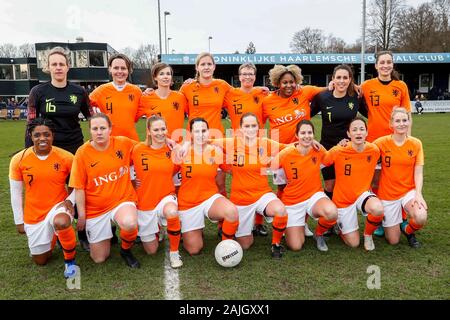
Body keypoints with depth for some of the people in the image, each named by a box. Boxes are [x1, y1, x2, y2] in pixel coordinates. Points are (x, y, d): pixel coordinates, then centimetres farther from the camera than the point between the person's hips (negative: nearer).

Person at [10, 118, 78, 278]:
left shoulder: (66, 157, -14)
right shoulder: (18, 160, -10)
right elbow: (16, 193, 1)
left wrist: (70, 200, -19)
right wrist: (19, 221, 5)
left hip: (59, 206, -2)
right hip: (34, 216, 3)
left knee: (61, 222, -39)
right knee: (40, 260, 13)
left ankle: (70, 260, -13)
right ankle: (52, 235, 46)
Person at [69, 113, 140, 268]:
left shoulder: (124, 143, -7)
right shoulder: (82, 153, -11)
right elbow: (79, 188, -6)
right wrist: (81, 216, -5)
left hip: (122, 200, 0)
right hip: (95, 209, 1)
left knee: (129, 223, -36)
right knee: (99, 258, 6)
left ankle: (126, 250, -1)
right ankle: (105, 235, 40)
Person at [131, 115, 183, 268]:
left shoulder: (172, 150, -5)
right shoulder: (138, 149, -12)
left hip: (166, 197, 0)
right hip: (145, 202, 0)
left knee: (172, 212, -39)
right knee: (151, 250, 9)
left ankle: (174, 252, -14)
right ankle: (155, 230, 45)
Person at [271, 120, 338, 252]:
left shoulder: (319, 151, -7)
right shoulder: (286, 154, -16)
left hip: (314, 195, 2)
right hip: (292, 201, -1)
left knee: (332, 212, -34)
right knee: (295, 246, -8)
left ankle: (319, 234, 2)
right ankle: (298, 227, 29)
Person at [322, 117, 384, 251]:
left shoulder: (374, 150, -13)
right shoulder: (338, 151, -21)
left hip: (363, 193, 2)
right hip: (343, 199, -2)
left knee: (378, 209, -35)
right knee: (353, 243, 1)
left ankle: (368, 234, 0)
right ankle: (341, 225, 36)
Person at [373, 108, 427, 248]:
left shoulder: (416, 144, -5)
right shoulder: (381, 142, -11)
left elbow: (418, 173, -6)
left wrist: (418, 194, -19)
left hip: (409, 190, 1)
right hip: (387, 194, -1)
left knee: (421, 218, -30)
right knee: (393, 240, 2)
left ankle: (408, 231, 8)